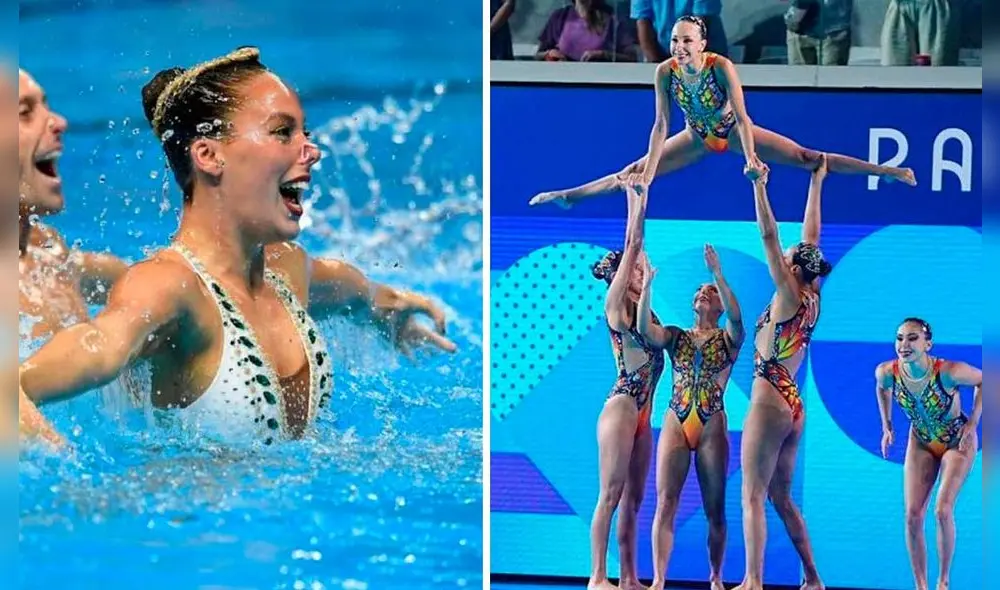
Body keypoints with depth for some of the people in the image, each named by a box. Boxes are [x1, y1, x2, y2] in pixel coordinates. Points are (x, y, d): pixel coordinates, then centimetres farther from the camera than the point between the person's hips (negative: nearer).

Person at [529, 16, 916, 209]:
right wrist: (647, 172, -24)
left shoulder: (721, 66, -32)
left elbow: (742, 116, -33)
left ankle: (886, 171, -11)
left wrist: (751, 159, -42)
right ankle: (568, 196, 18)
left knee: (805, 158, -11)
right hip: (698, 137, 3)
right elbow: (661, 124, -20)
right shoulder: (665, 72, -23)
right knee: (634, 173, 4)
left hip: (733, 131, -3)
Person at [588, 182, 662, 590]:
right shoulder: (615, 305, -6)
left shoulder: (641, 308, 14)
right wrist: (636, 206, -4)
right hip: (621, 407, -8)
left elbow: (635, 250, 17)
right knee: (611, 495, -8)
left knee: (632, 499, 7)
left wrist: (640, 207, 15)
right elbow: (630, 249, -8)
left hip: (641, 412, 8)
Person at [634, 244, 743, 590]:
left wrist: (717, 273, -25)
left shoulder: (728, 338, 5)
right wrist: (647, 285, -18)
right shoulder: (676, 337, 10)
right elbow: (644, 330, -9)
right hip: (675, 424, 1)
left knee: (715, 507, 3)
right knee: (665, 502, -7)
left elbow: (736, 315, -18)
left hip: (712, 427, -1)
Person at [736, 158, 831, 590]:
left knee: (753, 496, -9)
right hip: (792, 407, 9)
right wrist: (816, 184, 21)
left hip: (770, 403, -9)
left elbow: (769, 236, -16)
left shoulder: (790, 297, -11)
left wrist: (759, 185, -18)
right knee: (781, 497, 14)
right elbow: (811, 238, 15)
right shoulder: (812, 301, 8)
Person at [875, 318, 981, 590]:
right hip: (920, 443, 4)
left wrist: (972, 424, -17)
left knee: (942, 511, -18)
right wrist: (887, 428, 3)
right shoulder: (886, 372, -23)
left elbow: (983, 381, -14)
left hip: (957, 441, -4)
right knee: (913, 516, -5)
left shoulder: (948, 371, -34)